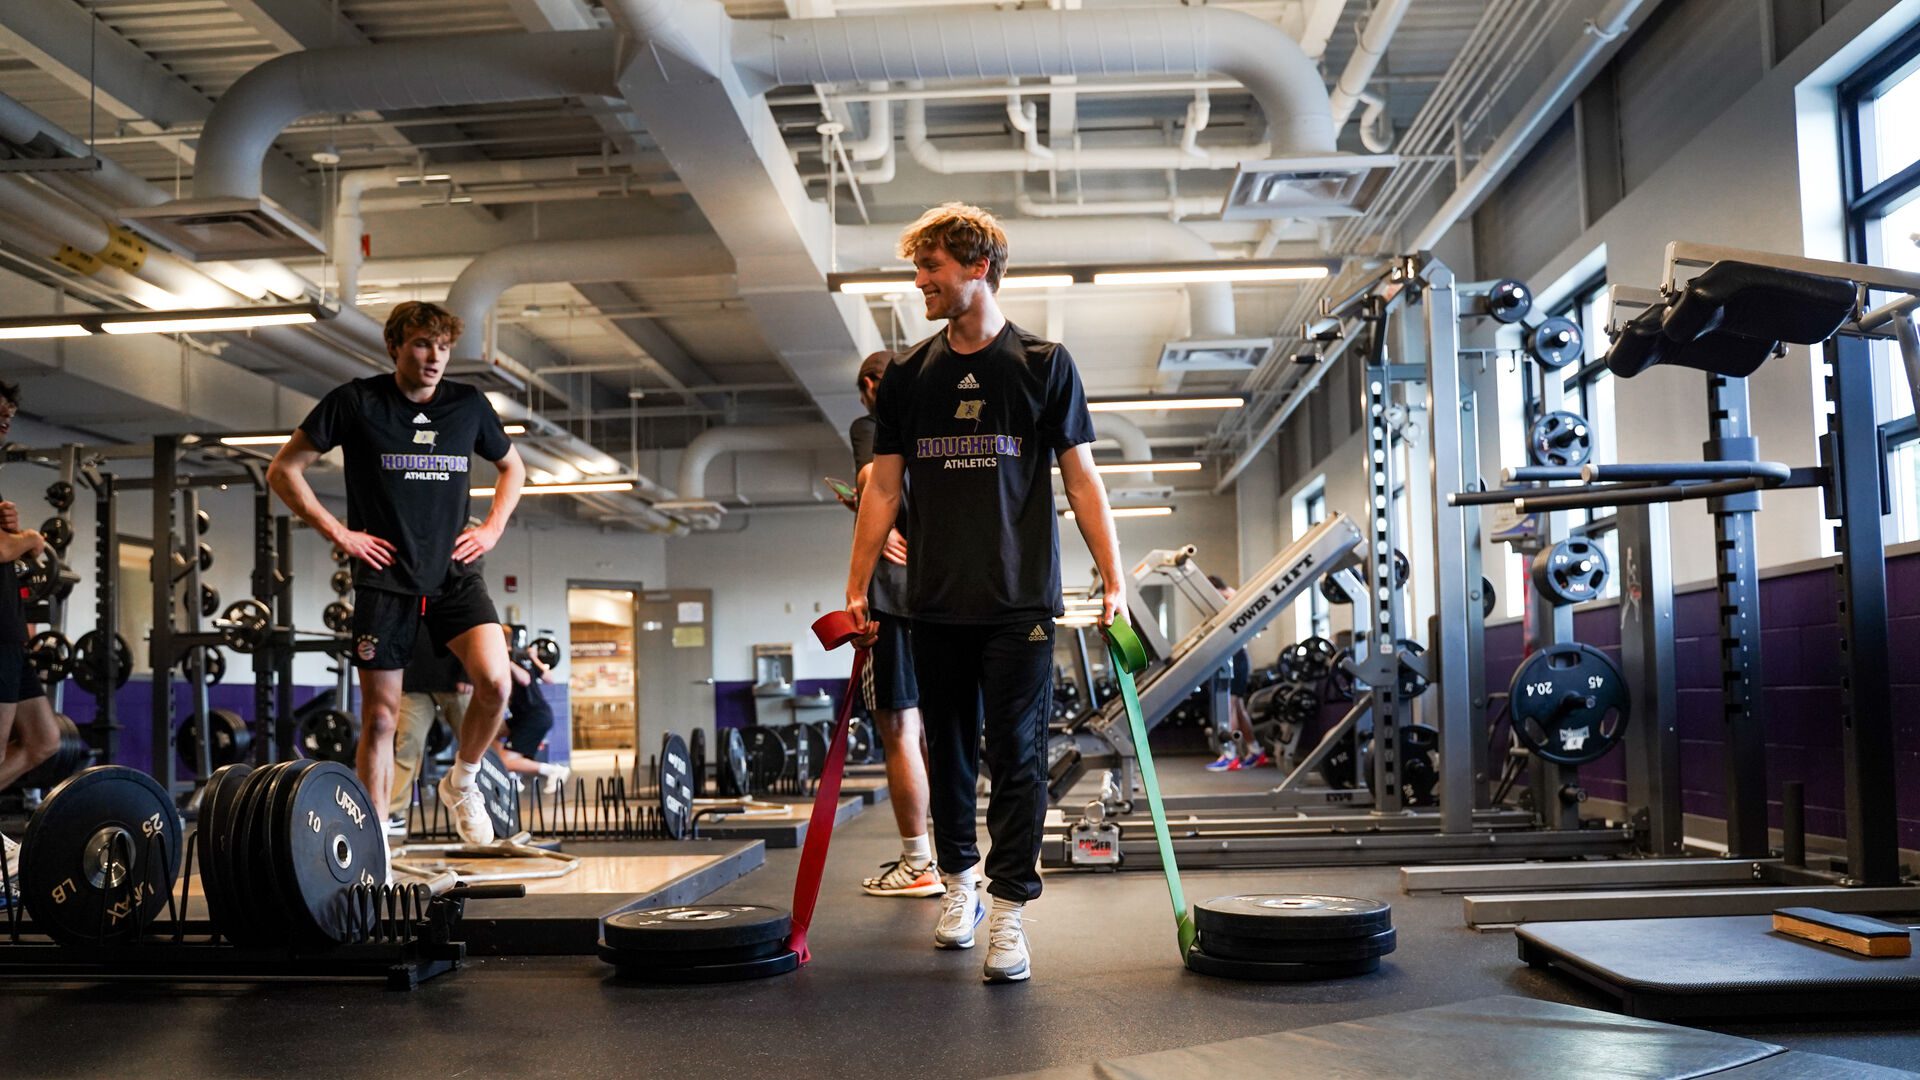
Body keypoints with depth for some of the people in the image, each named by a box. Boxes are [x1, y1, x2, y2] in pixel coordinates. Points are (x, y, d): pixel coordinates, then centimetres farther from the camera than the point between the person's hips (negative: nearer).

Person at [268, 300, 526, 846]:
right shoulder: (356, 402, -3)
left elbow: (512, 467, 23)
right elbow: (284, 470, 1)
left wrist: (493, 527, 9)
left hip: (454, 573, 2)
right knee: (380, 716, 2)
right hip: (384, 579, -2)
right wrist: (338, 532, -5)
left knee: (495, 682, -19)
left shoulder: (469, 404, 6)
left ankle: (462, 782, 8)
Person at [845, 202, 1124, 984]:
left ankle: (1009, 911, 0)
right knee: (948, 750, 12)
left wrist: (1114, 583, -6)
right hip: (937, 599, 3)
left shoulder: (1043, 365, 1)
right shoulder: (907, 377, 9)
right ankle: (958, 878, 30)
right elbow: (883, 489, 10)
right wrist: (856, 589, 5)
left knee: (1017, 755, -4)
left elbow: (1083, 482, 1)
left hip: (1021, 598, -3)